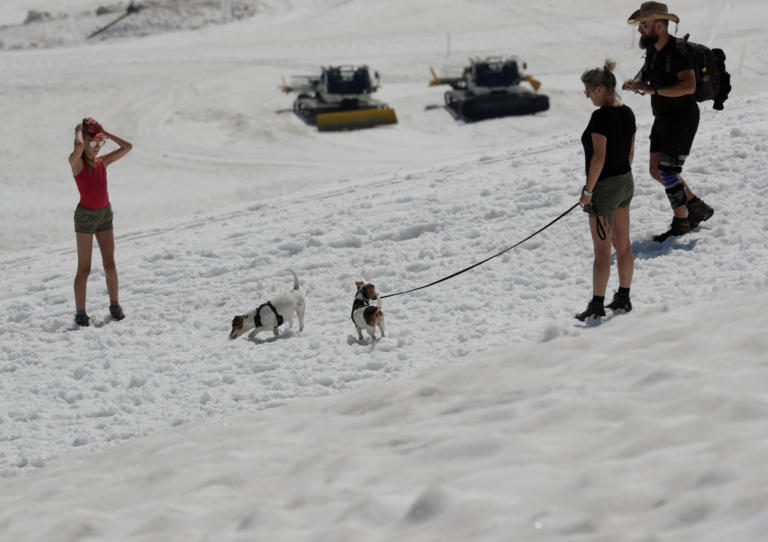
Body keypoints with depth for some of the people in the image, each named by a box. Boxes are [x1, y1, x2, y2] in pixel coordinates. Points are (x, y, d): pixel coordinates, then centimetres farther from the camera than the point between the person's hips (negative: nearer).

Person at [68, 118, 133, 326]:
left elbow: (127, 147, 4)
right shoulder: (76, 163, -10)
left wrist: (104, 133, 3)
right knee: (84, 269, -3)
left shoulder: (103, 162, 7)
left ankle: (114, 305, 21)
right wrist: (78, 130, -12)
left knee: (110, 265, 8)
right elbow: (78, 146, -32)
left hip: (105, 215, 5)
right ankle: (80, 313, 2)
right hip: (85, 215, -5)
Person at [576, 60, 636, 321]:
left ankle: (597, 305, 3)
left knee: (602, 250, -2)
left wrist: (588, 190, -18)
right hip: (626, 182, 9)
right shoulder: (627, 113, 5)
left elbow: (599, 157, -24)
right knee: (623, 245, 15)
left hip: (604, 186, -9)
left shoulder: (601, 116, -21)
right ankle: (623, 298, 23)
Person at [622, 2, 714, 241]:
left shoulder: (678, 52, -21)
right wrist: (635, 83, -3)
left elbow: (689, 86, -34)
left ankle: (680, 223, 8)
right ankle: (698, 208, 22)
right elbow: (645, 74, 21)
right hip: (663, 119, 9)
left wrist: (653, 90, -36)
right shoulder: (653, 49, 6)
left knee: (668, 172, -8)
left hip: (682, 118, -9)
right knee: (657, 171, 9)